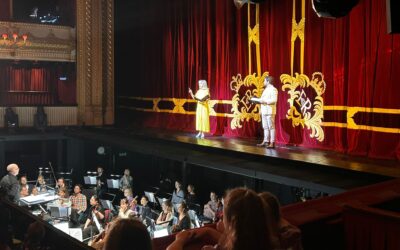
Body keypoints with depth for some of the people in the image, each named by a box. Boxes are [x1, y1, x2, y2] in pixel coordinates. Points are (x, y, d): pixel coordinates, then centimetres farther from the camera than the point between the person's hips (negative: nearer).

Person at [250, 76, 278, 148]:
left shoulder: (273, 89, -9)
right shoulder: (266, 89, 20)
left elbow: (274, 100, -19)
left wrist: (265, 101, -22)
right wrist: (256, 99, 10)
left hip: (270, 111, -9)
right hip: (264, 111, 9)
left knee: (271, 127, -6)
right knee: (265, 127, 11)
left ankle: (272, 143, -5)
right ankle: (265, 141, 17)